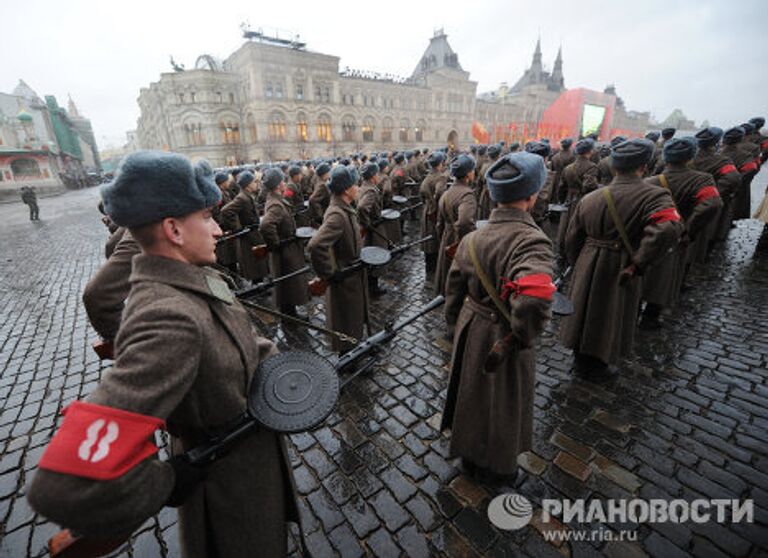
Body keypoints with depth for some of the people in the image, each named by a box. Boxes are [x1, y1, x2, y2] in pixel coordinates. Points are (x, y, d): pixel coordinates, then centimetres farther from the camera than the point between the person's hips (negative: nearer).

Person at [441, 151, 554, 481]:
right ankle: (495, 468, 48)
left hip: (470, 332, 6)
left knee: (471, 393, 26)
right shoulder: (530, 240, -26)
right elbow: (534, 300, -42)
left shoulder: (471, 238, -5)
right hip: (502, 340, -6)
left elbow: (454, 290, 3)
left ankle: (469, 456, 52)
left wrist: (455, 326, 17)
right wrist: (513, 342, -24)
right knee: (502, 405, 20)